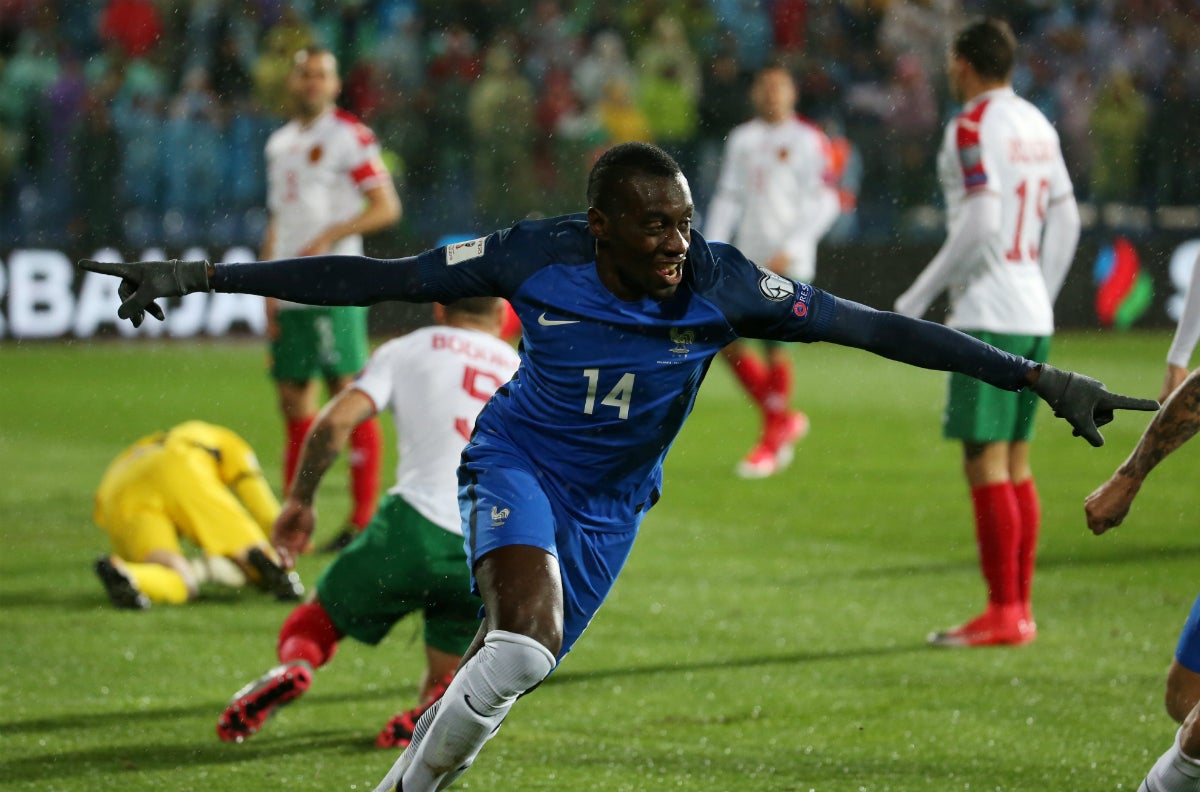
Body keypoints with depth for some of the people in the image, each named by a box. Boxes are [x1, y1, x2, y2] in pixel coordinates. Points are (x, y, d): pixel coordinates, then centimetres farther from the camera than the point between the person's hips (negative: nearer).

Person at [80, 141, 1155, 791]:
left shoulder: (723, 285, -19)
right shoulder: (535, 258, -20)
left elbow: (879, 329, -18)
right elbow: (371, 279, -14)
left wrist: (1039, 379, -22)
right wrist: (204, 277, -16)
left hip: (612, 504, 3)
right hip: (519, 461, -3)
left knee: (512, 672, 6)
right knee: (528, 636, -28)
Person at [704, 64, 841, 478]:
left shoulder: (809, 140, -2)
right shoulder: (741, 139, 13)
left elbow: (824, 204, -6)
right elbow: (728, 198, 15)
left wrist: (789, 250, -14)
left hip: (788, 262, -5)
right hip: (747, 258, 5)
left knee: (775, 347, -7)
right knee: (726, 339, 0)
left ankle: (772, 442, 6)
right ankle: (783, 418, 18)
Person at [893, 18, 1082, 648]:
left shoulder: (972, 128, -10)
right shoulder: (1037, 125, 14)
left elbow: (980, 225, -19)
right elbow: (1066, 222, 18)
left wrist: (915, 301, -15)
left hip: (988, 319, -8)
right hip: (1034, 317, 8)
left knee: (985, 463, -7)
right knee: (1015, 464, 11)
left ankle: (1003, 614, -8)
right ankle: (1020, 607, 12)